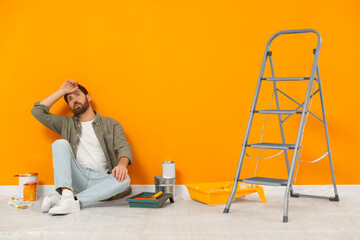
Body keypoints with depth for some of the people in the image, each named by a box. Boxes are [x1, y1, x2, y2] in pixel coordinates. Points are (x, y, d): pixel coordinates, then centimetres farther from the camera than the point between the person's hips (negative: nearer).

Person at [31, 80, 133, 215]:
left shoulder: (110, 124, 14)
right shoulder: (67, 124, 21)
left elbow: (123, 146, -1)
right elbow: (38, 111, 15)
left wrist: (122, 164, -25)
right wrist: (61, 91, 15)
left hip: (101, 179, -1)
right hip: (77, 177, 1)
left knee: (124, 179, -32)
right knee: (60, 143, -20)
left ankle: (74, 201, -40)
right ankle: (67, 194, -40)